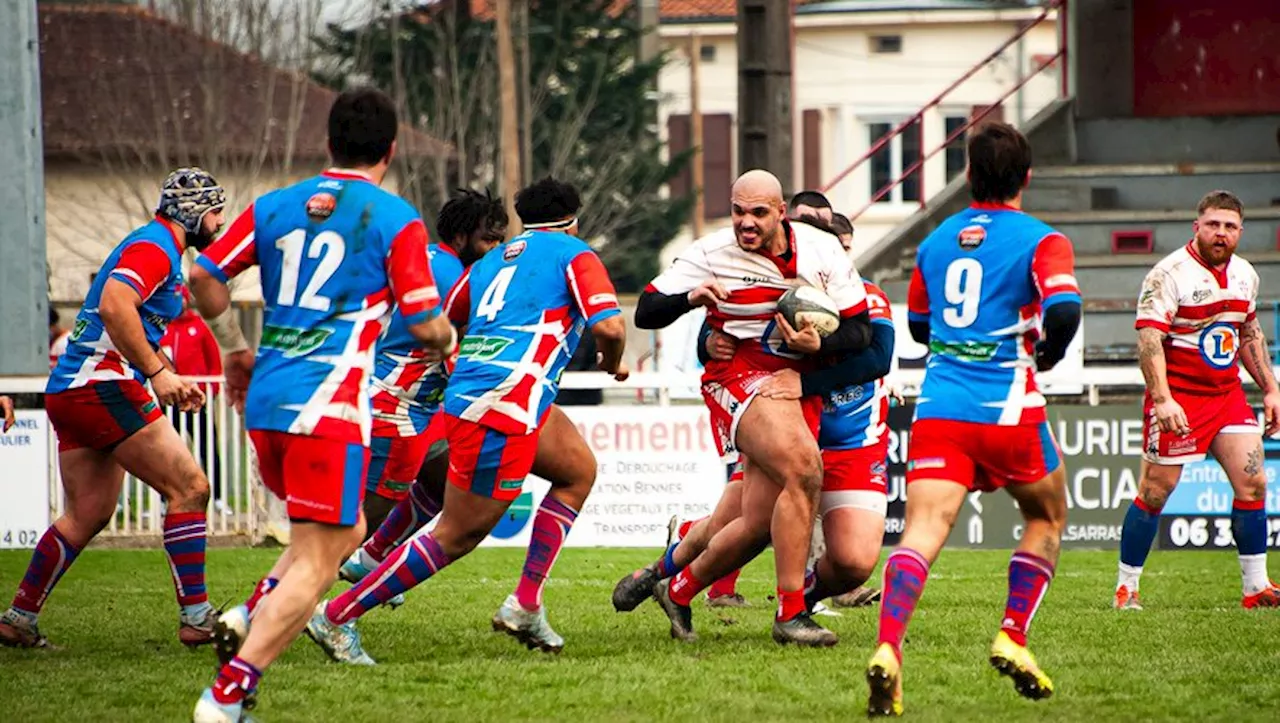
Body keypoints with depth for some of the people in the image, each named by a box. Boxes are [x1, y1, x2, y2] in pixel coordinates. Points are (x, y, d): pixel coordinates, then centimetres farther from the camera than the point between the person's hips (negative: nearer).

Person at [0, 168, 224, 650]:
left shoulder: (157, 249, 24)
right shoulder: (154, 248, -9)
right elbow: (114, 306, -26)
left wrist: (171, 382, 22)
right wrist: (158, 373, -26)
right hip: (102, 387, -11)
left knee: (87, 515, 13)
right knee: (189, 488, -9)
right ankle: (196, 618, -11)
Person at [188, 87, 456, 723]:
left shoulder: (275, 206, 12)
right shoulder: (396, 219, -2)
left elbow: (203, 277, 10)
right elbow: (424, 323, -3)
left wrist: (234, 348, 24)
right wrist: (448, 341, 20)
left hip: (265, 403, 7)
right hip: (329, 404, -7)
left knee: (346, 531, 24)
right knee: (316, 562, -5)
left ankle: (249, 616, 3)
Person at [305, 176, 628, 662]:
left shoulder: (490, 262, 24)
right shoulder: (574, 254, 5)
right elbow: (609, 326, -8)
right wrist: (613, 363, 12)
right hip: (503, 407, -9)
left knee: (579, 470, 22)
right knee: (456, 535, -4)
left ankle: (525, 604, 13)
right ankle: (337, 616, -3)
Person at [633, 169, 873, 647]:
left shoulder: (822, 250, 0)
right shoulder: (713, 254, -6)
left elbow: (859, 330, 2)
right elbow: (646, 312, -4)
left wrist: (817, 345, -18)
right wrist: (690, 297, -24)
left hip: (800, 385, 4)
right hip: (740, 377, -4)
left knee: (760, 524, 0)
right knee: (803, 470, -29)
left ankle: (679, 590, 26)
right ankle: (790, 613, -24)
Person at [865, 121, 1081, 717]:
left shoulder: (937, 241, 15)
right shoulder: (1039, 241, -1)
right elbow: (1064, 310, -17)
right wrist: (1046, 355, 3)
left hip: (938, 410, 3)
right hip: (1007, 410, -3)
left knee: (924, 529, -12)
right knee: (1047, 517, 23)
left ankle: (887, 651, -35)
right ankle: (1012, 639, 10)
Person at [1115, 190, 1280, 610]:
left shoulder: (1245, 274, 9)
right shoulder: (1170, 274, -14)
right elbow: (1148, 338, -19)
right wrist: (1162, 399, -28)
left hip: (1227, 394, 6)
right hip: (1178, 397, -6)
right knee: (1155, 491, -3)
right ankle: (1126, 588, 8)